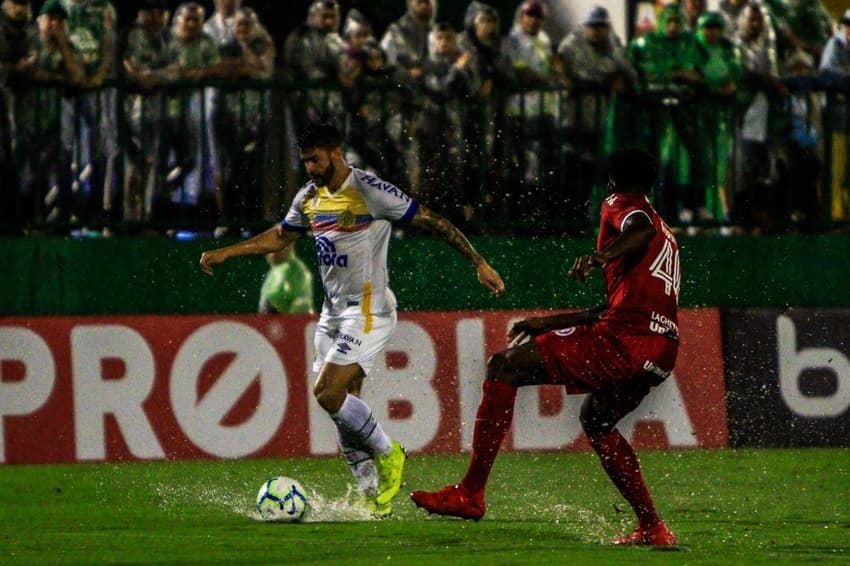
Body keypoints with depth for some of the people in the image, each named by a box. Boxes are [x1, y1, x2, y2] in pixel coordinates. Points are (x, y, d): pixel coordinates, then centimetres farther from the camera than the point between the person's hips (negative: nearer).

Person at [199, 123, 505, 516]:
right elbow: (280, 236, 26)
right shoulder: (309, 197, 9)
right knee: (343, 406, 4)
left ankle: (388, 454, 2)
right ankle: (374, 496, 10)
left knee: (328, 393, -19)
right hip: (333, 311, 8)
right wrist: (225, 253, 20)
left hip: (368, 310, -8)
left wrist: (479, 264, -14)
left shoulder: (368, 191, -15)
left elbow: (431, 221, -13)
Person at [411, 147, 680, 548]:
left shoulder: (621, 205, 8)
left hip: (622, 341, -9)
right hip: (661, 352, 9)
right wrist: (547, 323, 40)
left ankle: (470, 492, -13)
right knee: (597, 418, 33)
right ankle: (652, 527, 28)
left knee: (503, 367, -5)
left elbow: (641, 232, -18)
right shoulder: (665, 234, 33)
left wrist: (601, 256, -37)